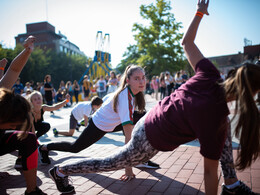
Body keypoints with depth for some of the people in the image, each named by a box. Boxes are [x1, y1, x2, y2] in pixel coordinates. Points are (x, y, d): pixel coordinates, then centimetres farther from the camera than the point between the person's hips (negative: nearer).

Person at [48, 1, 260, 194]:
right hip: (150, 142, -7)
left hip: (151, 118, 8)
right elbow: (210, 171, -19)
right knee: (112, 163, 16)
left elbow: (186, 42, 0)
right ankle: (61, 170, 35)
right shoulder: (216, 118, -31)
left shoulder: (209, 75, -15)